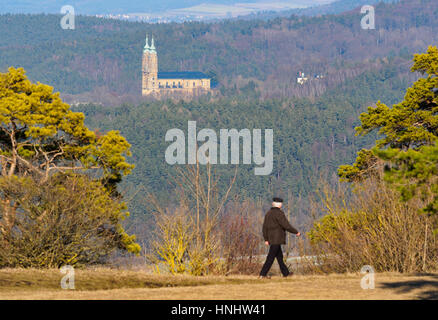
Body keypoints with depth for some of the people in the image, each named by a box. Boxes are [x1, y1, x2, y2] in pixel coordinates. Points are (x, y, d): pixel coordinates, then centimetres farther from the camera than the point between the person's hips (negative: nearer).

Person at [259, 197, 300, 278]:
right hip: (277, 238, -9)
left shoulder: (268, 213, 12)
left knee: (279, 256, 16)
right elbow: (286, 225, -17)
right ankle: (263, 274, -11)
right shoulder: (279, 213, -14)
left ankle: (285, 273, 23)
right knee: (271, 257, -8)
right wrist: (296, 232, -6)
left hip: (271, 238, 9)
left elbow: (265, 227, 12)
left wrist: (266, 239, 14)